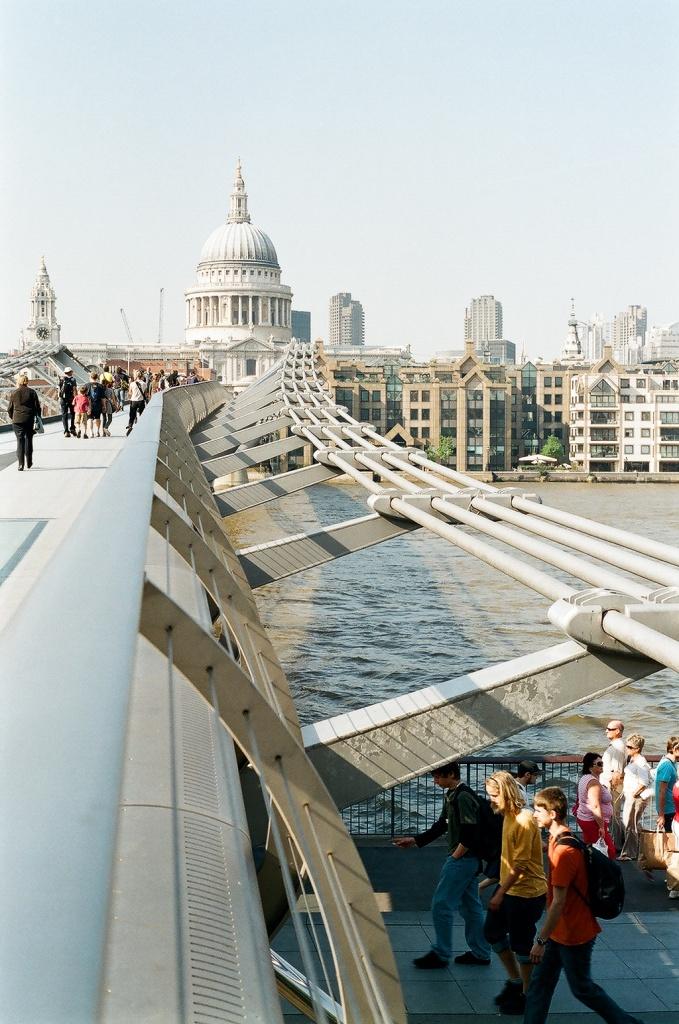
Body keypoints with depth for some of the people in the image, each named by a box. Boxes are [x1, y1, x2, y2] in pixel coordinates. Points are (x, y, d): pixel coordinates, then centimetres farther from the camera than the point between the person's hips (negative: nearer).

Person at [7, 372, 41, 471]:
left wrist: (12, 418, 20)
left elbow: (10, 408, 4)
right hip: (29, 420, 1)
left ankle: (21, 464, -8)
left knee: (20, 441, 1)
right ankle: (29, 463, 22)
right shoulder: (32, 392, 0)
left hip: (17, 420, -1)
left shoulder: (14, 393, -1)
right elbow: (37, 407, 0)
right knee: (29, 440, 15)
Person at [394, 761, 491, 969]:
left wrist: (455, 856, -15)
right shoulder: (450, 796, 12)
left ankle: (440, 954, 3)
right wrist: (414, 840, 16)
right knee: (470, 906, 14)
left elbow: (469, 834, -23)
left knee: (441, 905, -5)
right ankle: (480, 954, 20)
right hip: (466, 861, 10)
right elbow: (441, 826, 20)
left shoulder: (463, 797, -19)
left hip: (463, 859, -10)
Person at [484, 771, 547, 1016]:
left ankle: (527, 996, 19)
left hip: (526, 892, -9)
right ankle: (515, 981, 33)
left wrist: (501, 893, -20)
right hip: (508, 887, 9)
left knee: (521, 945, 3)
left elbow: (521, 864, -23)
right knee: (492, 931, 17)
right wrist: (500, 888, 20)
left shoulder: (524, 820, -24)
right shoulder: (508, 815, 5)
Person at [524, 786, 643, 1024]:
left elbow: (558, 902, -26)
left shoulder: (564, 851, -25)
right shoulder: (559, 841, 6)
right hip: (561, 931, 9)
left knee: (582, 987, 7)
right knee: (539, 982, 10)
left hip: (574, 934, -9)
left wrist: (541, 940, -23)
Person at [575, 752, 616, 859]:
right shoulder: (594, 782, -19)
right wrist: (601, 827, -23)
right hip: (593, 822, -10)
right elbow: (595, 807, -25)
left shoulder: (585, 778, 13)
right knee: (610, 850, -9)